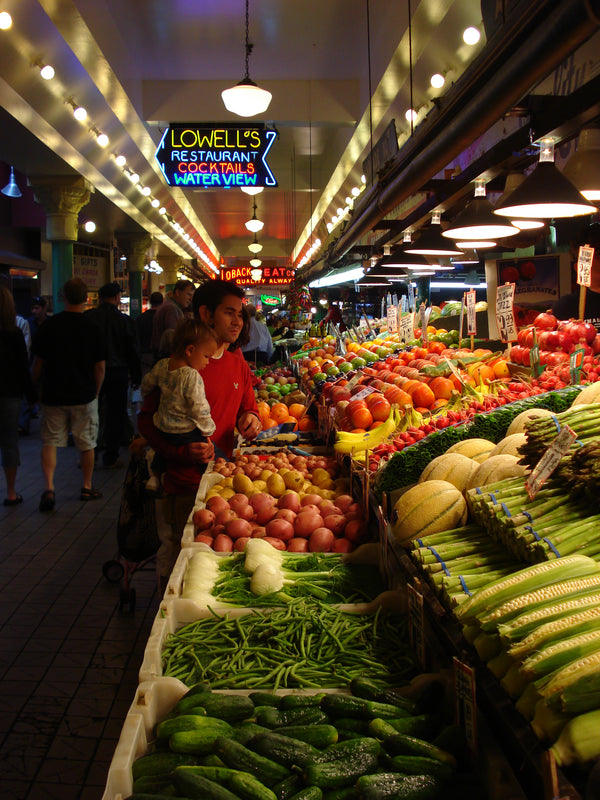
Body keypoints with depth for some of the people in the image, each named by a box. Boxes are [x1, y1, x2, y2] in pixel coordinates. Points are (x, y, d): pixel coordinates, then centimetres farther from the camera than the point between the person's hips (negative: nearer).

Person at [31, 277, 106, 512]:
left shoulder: (49, 325, -6)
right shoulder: (93, 327, -7)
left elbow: (37, 363, 0)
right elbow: (100, 367, -3)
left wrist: (36, 387, 15)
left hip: (53, 395, 0)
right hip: (84, 396, 0)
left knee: (50, 442, 8)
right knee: (86, 444, 12)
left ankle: (49, 488, -7)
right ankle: (87, 488, 22)